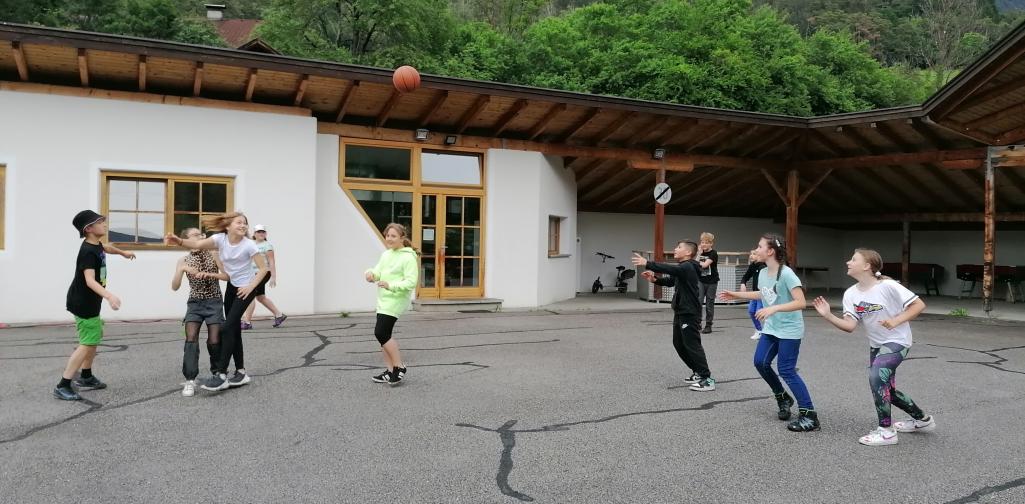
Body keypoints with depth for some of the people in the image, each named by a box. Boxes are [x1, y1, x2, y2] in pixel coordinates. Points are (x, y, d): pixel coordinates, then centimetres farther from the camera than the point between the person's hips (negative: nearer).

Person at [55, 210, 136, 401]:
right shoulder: (88, 252, -26)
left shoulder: (96, 244, 4)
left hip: (89, 302, 10)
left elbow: (104, 247, 32)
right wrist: (109, 296, -53)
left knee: (95, 337, 21)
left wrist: (123, 253, 48)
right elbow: (90, 280, -38)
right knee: (88, 343, -10)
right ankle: (62, 386, -8)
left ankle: (86, 377, 34)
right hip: (83, 303, -10)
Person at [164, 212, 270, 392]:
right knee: (234, 329, 9)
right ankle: (241, 372, 19)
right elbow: (198, 244, -24)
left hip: (245, 288, -6)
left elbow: (263, 268, -15)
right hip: (231, 286, 6)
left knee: (227, 327, -14)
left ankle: (221, 375, -11)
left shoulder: (248, 245, -18)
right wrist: (179, 241, -42)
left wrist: (250, 287, -22)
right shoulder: (221, 238, -9)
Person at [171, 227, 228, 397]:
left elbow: (227, 276, -6)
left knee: (214, 341, -3)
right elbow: (175, 287, -6)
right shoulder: (183, 261, 1)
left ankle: (217, 373, 22)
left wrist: (208, 274, -20)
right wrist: (182, 270, -21)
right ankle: (190, 380, -10)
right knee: (191, 339, -15)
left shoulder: (213, 255, -1)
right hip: (195, 303, 0)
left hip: (214, 302, 0)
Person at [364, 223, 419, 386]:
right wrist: (371, 274, -18)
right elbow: (378, 271, 6)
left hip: (396, 301, -9)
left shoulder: (408, 257, -14)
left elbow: (411, 282, -20)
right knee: (384, 335, 9)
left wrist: (391, 285, -30)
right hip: (383, 300, 9)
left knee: (380, 333, -13)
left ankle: (399, 367, 0)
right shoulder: (386, 254, 12)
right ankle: (390, 372, 18)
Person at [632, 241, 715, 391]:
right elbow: (670, 281, 23)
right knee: (679, 344, 14)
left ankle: (707, 379, -6)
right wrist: (654, 280, 6)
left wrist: (647, 264, -37)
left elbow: (669, 269, -34)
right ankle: (698, 372, 24)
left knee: (692, 345, -10)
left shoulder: (688, 267, -18)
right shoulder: (682, 268, 14)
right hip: (680, 312, 10)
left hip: (689, 313, -10)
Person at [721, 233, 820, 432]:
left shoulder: (786, 273, -23)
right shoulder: (762, 273, 1)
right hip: (770, 328, 8)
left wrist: (773, 309, -37)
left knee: (786, 371, -9)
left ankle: (809, 415, -1)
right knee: (760, 362, 2)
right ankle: (783, 398, 24)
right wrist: (737, 294, 23)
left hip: (789, 330, -8)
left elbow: (801, 302, -28)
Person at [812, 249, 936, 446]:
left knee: (876, 375, -26)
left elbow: (919, 305, -17)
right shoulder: (850, 294, -5)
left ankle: (886, 431, -15)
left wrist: (896, 321, -27)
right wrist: (828, 316, -29)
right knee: (886, 388, 16)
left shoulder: (888, 286, -22)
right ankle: (922, 419, 40)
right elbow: (849, 326, -13)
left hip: (897, 341, -8)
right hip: (876, 345, 8)